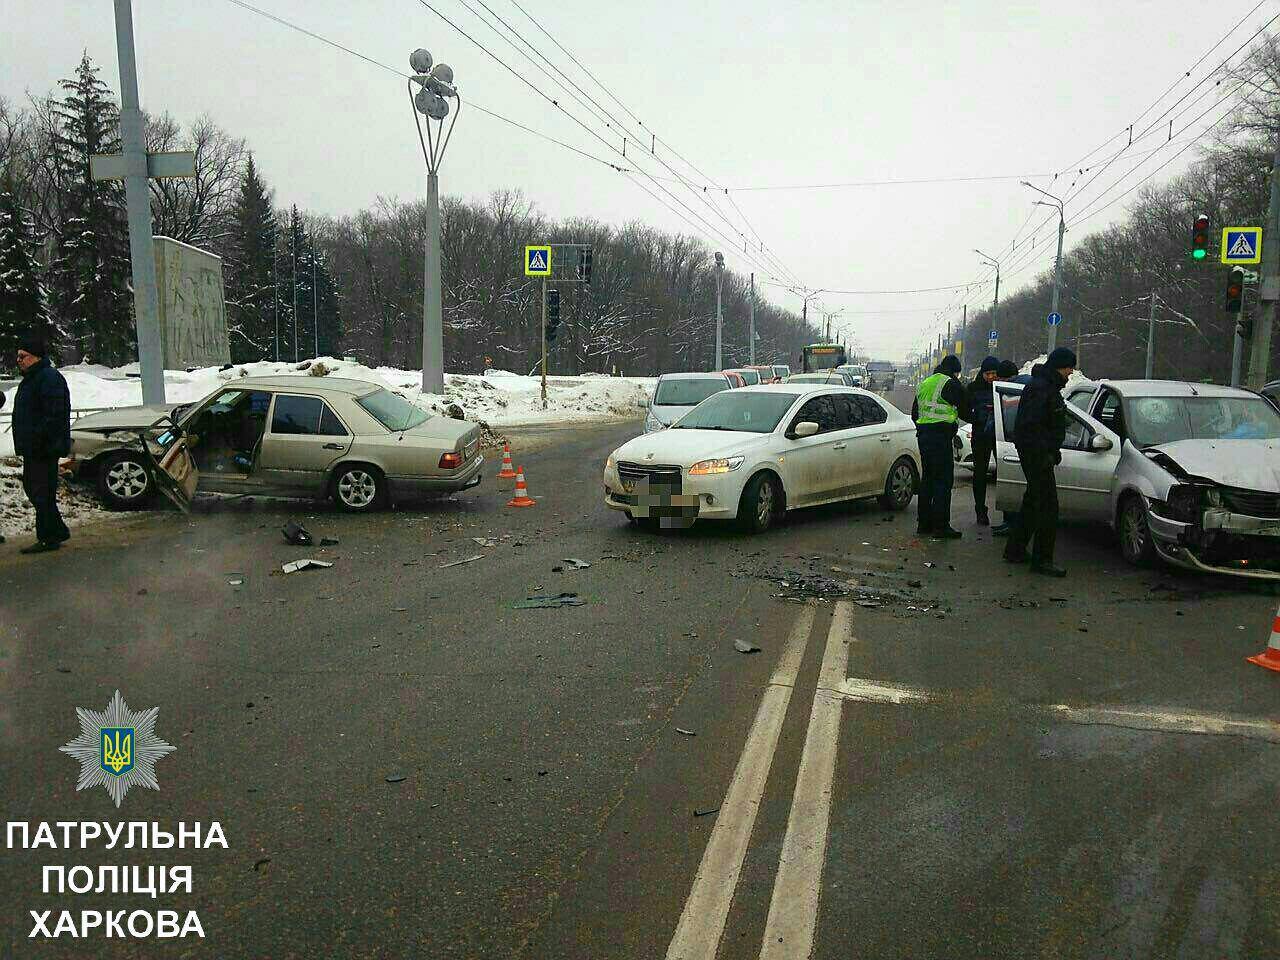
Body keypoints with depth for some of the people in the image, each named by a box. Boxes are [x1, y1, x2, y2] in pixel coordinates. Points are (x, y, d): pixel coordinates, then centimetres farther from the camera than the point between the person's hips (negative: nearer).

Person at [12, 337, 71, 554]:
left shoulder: (50, 379, -15)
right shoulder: (30, 379, 19)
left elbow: (53, 416, -22)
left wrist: (37, 440, -25)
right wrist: (23, 443, 19)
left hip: (44, 449, -11)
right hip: (32, 449, 11)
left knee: (42, 493, -6)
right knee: (32, 488, 15)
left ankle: (48, 538, 1)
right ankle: (58, 532, 23)